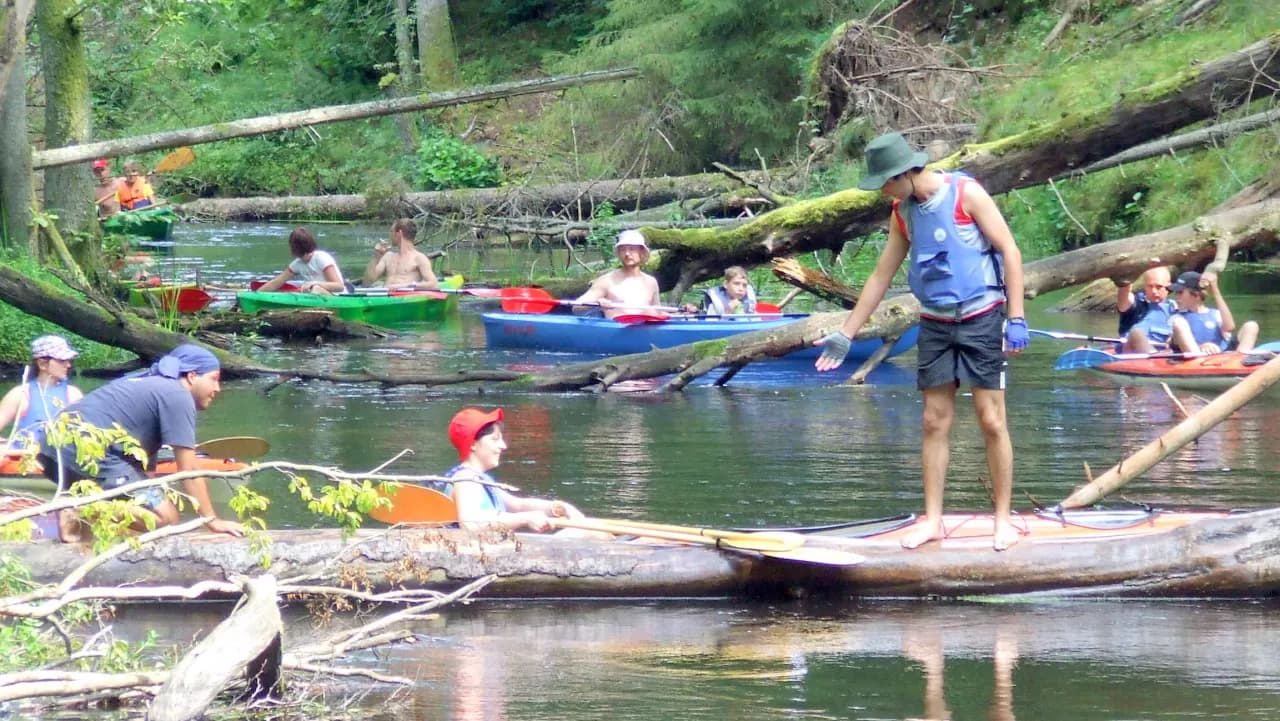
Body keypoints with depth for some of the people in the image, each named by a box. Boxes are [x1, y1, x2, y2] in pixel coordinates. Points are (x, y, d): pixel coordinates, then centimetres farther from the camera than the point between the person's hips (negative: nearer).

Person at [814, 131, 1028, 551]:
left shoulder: (966, 194, -11)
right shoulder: (903, 213, 7)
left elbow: (1010, 251, -9)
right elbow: (881, 277, 14)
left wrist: (1016, 318, -15)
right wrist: (845, 336, 12)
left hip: (980, 318, -5)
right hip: (935, 324, 5)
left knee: (991, 420, -4)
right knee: (935, 422, 3)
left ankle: (1003, 519, 2)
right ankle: (932, 520, 6)